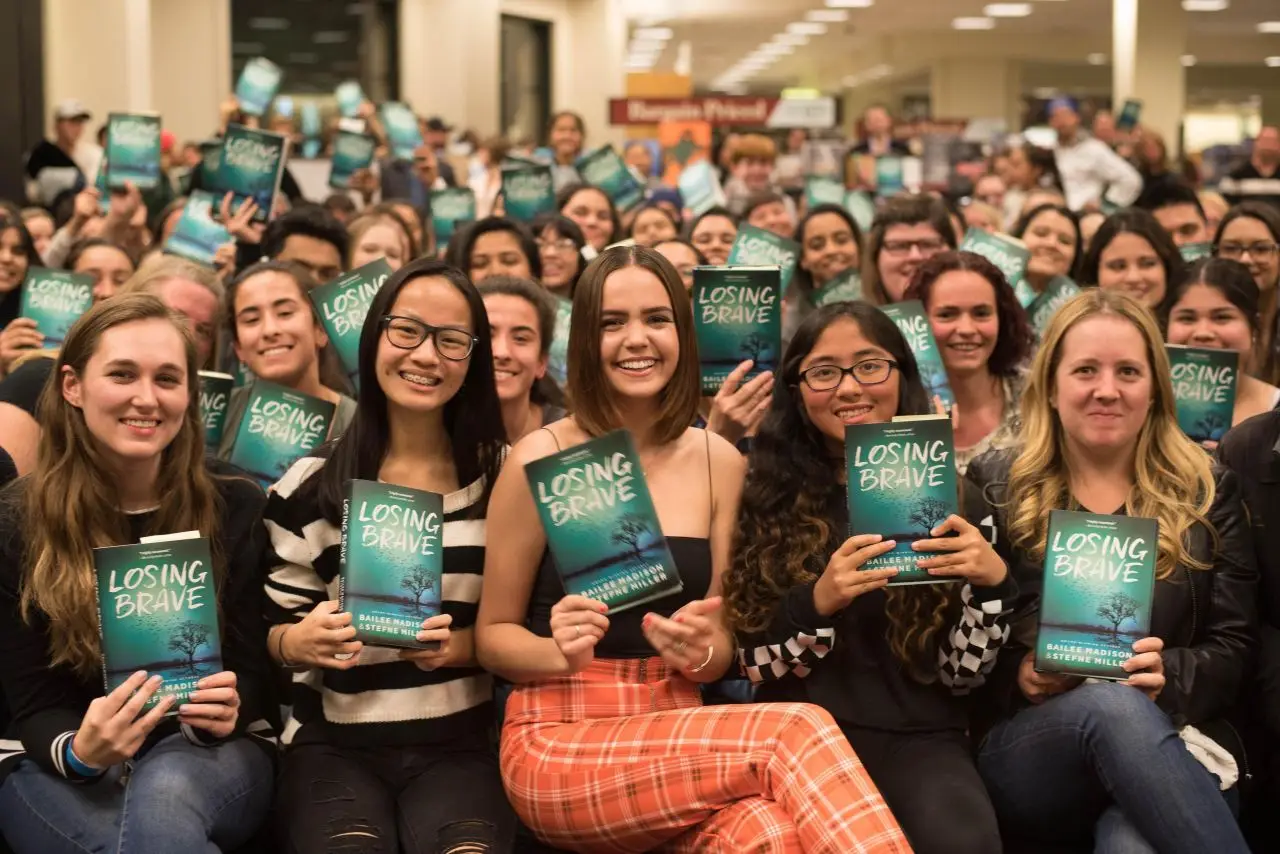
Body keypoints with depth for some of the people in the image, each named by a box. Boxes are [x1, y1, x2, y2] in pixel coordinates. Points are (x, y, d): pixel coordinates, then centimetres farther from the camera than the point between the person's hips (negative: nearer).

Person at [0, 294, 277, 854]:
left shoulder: (237, 508, -1)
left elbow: (255, 669, 0)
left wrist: (228, 708, -25)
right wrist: (77, 751, -28)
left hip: (209, 756, 0)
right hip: (63, 768, 0)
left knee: (165, 792, -37)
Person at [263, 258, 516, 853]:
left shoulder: (503, 476, 5)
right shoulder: (311, 484, 3)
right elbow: (273, 629, 9)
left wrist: (466, 646, -12)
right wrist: (298, 640, -14)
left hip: (460, 746, 1)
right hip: (333, 746, 0)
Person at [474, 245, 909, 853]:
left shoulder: (720, 462, 6)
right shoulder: (541, 459, -6)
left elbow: (721, 647, 11)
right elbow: (491, 636, 2)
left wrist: (700, 652, -12)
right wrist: (561, 651, -19)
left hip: (678, 741, 4)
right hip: (558, 749, -3)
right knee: (796, 734, -27)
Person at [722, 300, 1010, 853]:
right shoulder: (767, 496, 6)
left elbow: (961, 673, 5)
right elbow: (756, 663, 1)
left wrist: (992, 582, -14)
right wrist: (818, 602, -18)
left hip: (917, 735, 1)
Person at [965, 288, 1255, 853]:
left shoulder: (1208, 493, 13)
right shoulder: (993, 487, 10)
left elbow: (1233, 647, 8)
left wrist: (1170, 676, -13)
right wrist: (1016, 675, -13)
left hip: (1169, 740, -1)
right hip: (1023, 751, 1)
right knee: (1114, 705, -38)